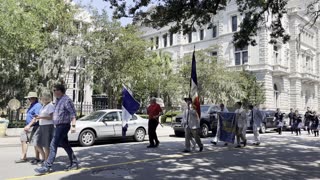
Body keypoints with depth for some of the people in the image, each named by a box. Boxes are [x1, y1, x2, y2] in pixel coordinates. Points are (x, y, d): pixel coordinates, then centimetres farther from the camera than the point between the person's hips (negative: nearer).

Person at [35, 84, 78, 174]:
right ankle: (74, 163, 23)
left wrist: (73, 125, -25)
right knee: (65, 145, 14)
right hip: (58, 126, 10)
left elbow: (73, 113, -19)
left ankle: (46, 167, -6)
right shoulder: (58, 100, 15)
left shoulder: (66, 100, -14)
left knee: (53, 145, -10)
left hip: (63, 126, -10)